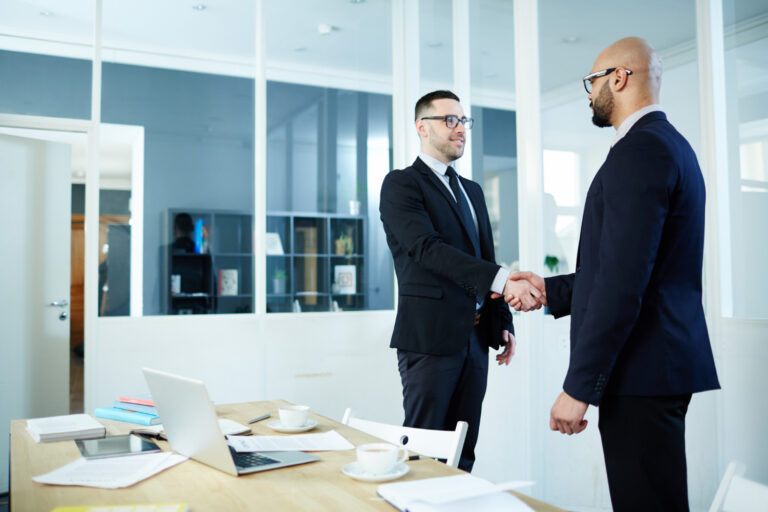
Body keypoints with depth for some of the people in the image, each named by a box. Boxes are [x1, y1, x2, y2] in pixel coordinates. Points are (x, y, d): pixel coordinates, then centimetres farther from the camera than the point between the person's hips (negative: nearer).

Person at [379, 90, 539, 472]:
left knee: (462, 454, 11)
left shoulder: (472, 191, 19)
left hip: (475, 338, 7)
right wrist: (502, 280, -28)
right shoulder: (401, 184, -5)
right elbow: (429, 249, -19)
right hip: (429, 337, -7)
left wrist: (503, 322, 14)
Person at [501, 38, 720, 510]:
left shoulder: (639, 149, -16)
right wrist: (553, 291, 19)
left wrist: (578, 386, -20)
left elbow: (622, 282, -23)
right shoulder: (669, 144, 17)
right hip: (665, 362, 11)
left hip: (643, 370, -11)